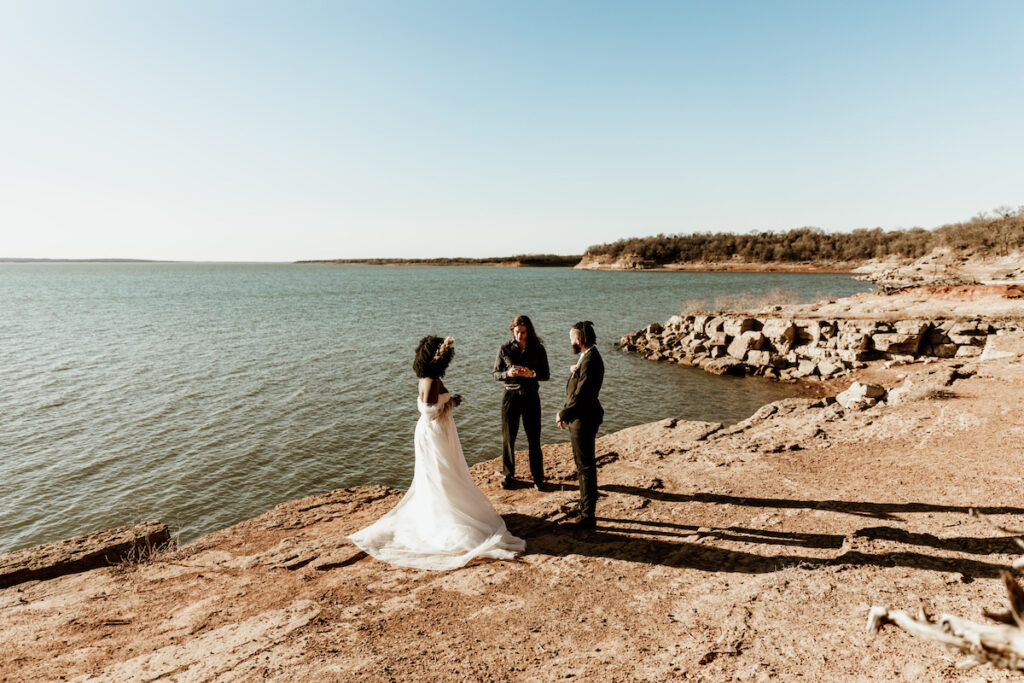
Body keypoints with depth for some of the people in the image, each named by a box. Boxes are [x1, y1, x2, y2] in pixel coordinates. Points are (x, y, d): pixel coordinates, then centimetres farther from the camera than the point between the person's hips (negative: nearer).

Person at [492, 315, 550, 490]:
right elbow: (496, 375, 2)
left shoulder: (538, 349, -1)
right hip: (511, 396, 1)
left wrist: (532, 373, -19)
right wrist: (508, 373, -20)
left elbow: (546, 375, 1)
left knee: (534, 439, 2)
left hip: (531, 397, 0)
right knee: (508, 438, 7)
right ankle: (508, 475, 24)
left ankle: (538, 478, 16)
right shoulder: (505, 349, -1)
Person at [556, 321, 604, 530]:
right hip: (579, 419, 11)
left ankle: (587, 516, 6)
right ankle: (584, 507, 33)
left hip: (584, 421, -11)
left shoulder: (590, 361, -21)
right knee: (583, 466, 20)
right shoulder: (586, 357, 12)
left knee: (586, 467, -2)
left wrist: (563, 414, -13)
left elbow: (581, 395, -23)